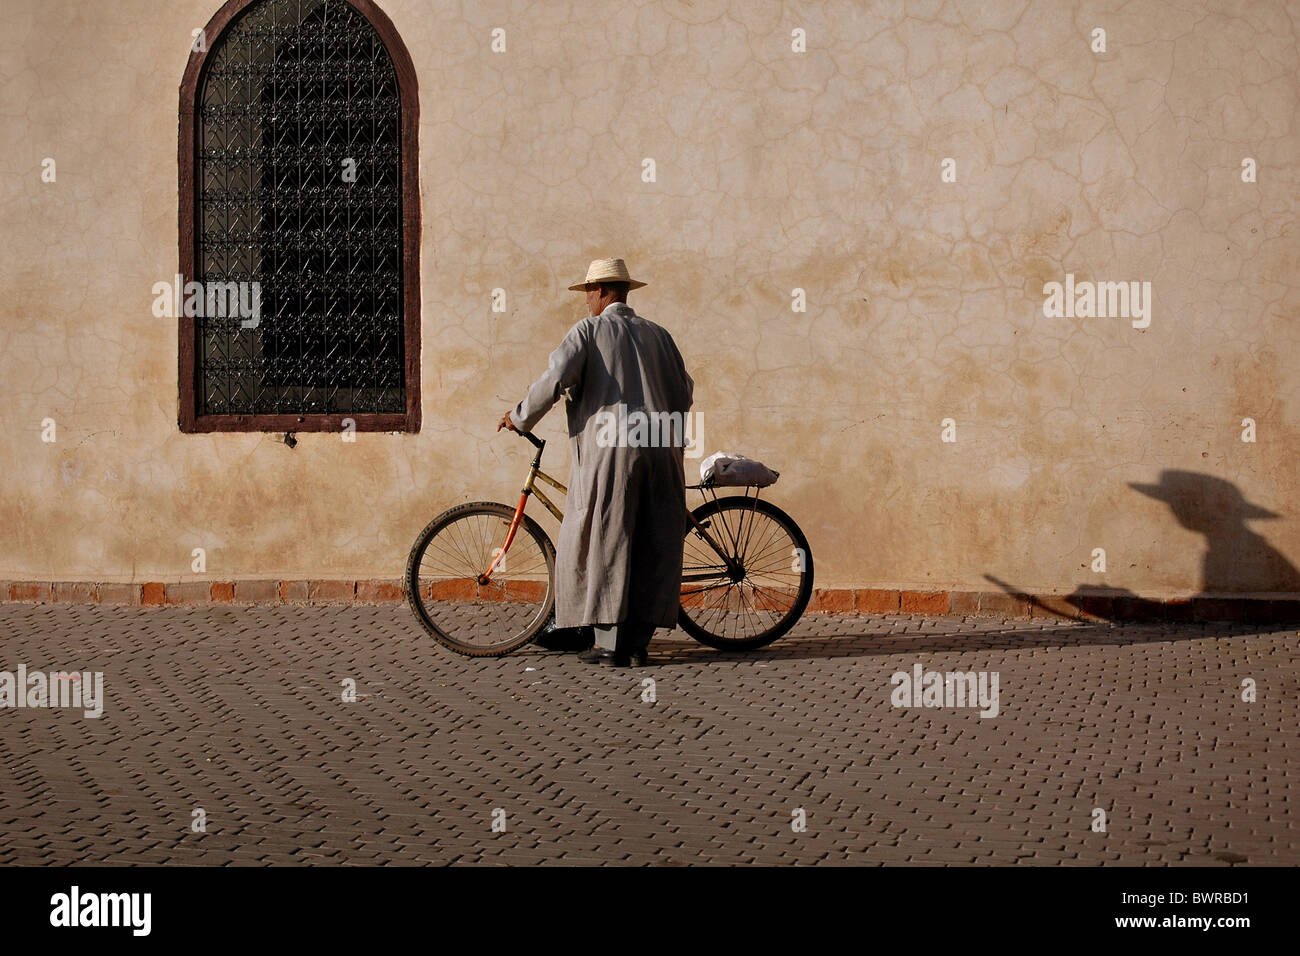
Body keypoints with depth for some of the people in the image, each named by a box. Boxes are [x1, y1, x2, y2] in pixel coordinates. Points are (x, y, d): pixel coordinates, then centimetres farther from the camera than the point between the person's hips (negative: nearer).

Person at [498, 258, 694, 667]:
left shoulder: (589, 330, 2)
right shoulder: (657, 334, 17)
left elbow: (555, 379, -10)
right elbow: (684, 393, 18)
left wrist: (519, 417, 4)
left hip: (609, 449, -5)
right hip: (661, 452, 5)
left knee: (604, 545, 0)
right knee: (651, 548, 6)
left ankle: (610, 643, -2)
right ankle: (638, 643, 8)